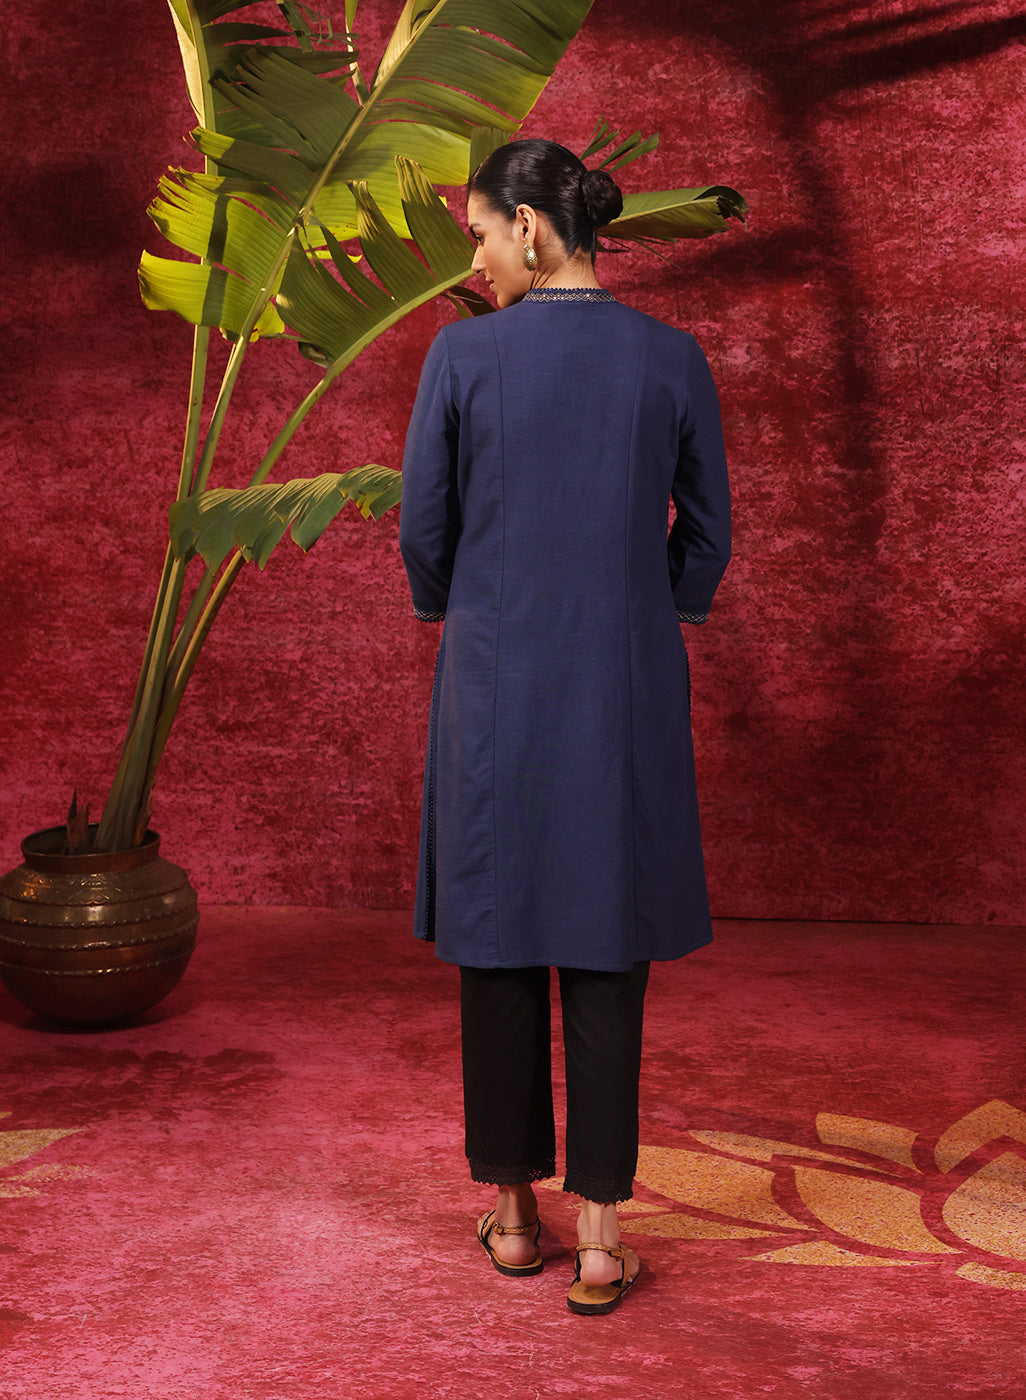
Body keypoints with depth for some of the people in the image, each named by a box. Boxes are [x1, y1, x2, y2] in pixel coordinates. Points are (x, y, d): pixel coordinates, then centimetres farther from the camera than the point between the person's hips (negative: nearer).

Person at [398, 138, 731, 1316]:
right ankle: (598, 1231, 8)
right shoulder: (674, 359, -2)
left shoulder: (463, 355, -7)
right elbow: (707, 534, 5)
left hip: (495, 686, -1)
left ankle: (512, 1211, 22)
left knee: (499, 945, 11)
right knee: (608, 950, 7)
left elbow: (421, 527, -1)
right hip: (628, 687, 1)